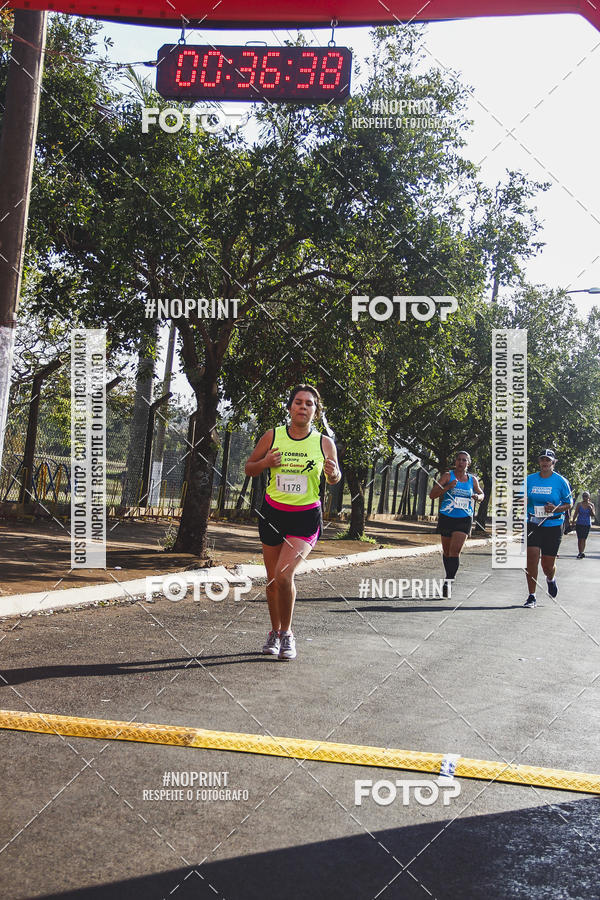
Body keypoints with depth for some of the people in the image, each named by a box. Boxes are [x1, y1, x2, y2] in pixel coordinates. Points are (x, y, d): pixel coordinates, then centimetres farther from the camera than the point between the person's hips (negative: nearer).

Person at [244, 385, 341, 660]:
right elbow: (249, 468, 8)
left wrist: (333, 473, -12)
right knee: (272, 580, 9)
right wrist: (264, 463, -13)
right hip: (273, 513, 2)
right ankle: (275, 632, 29)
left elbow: (333, 479, 12)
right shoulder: (272, 436, -1)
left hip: (306, 516, -2)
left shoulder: (324, 443, -2)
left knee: (283, 574, -18)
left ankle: (287, 633, 2)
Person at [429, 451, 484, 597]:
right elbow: (432, 494, -7)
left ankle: (448, 581, -16)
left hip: (464, 519, 0)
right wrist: (448, 487, -21)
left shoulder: (472, 479, 6)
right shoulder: (448, 475, -2)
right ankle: (450, 577, 32)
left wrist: (478, 496, -1)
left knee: (455, 551, -15)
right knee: (446, 551, 11)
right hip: (446, 518, 0)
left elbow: (481, 494, 24)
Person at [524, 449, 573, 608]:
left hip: (553, 526, -1)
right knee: (531, 559, -11)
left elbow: (569, 504, 4)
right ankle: (531, 596, 0)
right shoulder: (530, 479, 5)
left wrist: (556, 508, -16)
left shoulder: (561, 481, -1)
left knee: (548, 566, 2)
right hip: (533, 524, 2)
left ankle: (551, 579, 40)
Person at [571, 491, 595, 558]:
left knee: (583, 539, -6)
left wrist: (590, 508, -16)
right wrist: (573, 520, -3)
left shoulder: (591, 505, 2)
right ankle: (580, 552, 7)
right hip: (579, 523, 0)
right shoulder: (579, 504, 0)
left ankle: (581, 552, -8)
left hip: (587, 524, 0)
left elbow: (593, 514, 0)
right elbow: (576, 513, 4)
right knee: (579, 539, 0)